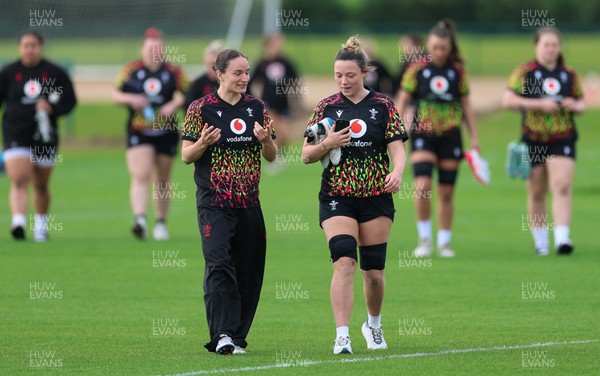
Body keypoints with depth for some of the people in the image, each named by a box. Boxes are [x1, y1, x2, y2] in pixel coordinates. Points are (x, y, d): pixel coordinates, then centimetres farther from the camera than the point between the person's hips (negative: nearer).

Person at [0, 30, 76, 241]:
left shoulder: (55, 73, 1)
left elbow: (70, 100, 4)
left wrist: (52, 108, -14)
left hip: (45, 135, 1)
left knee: (41, 185, 14)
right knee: (19, 181, -18)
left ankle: (41, 225, 32)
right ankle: (18, 223, -30)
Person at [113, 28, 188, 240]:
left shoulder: (173, 72, -1)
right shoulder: (132, 70, 0)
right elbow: (116, 95, 4)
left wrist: (174, 105, -13)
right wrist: (131, 99, -16)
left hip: (166, 133, 1)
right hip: (138, 133, -1)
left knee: (162, 179, 13)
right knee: (140, 176, -17)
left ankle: (161, 223, 26)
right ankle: (139, 219, -29)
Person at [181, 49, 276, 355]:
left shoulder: (257, 108, 10)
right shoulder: (201, 108, -2)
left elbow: (271, 156, 14)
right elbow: (186, 156, 0)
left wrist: (266, 140, -8)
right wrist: (203, 143, -20)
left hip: (249, 203, 5)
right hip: (214, 202, -5)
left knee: (249, 270, 3)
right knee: (219, 265, -17)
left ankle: (236, 336, 12)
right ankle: (222, 336, -21)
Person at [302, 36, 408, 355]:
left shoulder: (383, 107, 3)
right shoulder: (327, 107, 4)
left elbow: (397, 148, -4)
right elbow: (306, 155, 7)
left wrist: (397, 172, -25)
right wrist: (327, 145, -14)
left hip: (376, 197, 1)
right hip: (336, 198, -1)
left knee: (374, 271, 7)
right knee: (344, 262, -18)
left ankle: (374, 325, 33)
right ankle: (342, 336, -20)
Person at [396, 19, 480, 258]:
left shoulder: (458, 72, 3)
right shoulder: (417, 70, -1)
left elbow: (466, 106, 10)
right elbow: (402, 103, 2)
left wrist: (474, 137, 7)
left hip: (450, 137, 2)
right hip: (423, 135, -2)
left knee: (446, 193, 5)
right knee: (423, 186, -18)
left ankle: (444, 243, 18)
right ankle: (425, 239, -4)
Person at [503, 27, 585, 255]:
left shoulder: (569, 75, 8)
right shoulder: (524, 72, -2)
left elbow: (581, 103, 19)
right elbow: (508, 100, -12)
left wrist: (575, 106, -6)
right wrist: (540, 104, -19)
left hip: (563, 140, 1)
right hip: (534, 140, -1)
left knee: (562, 187, -15)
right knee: (536, 193, 6)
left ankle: (562, 238, -19)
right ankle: (540, 242, 19)